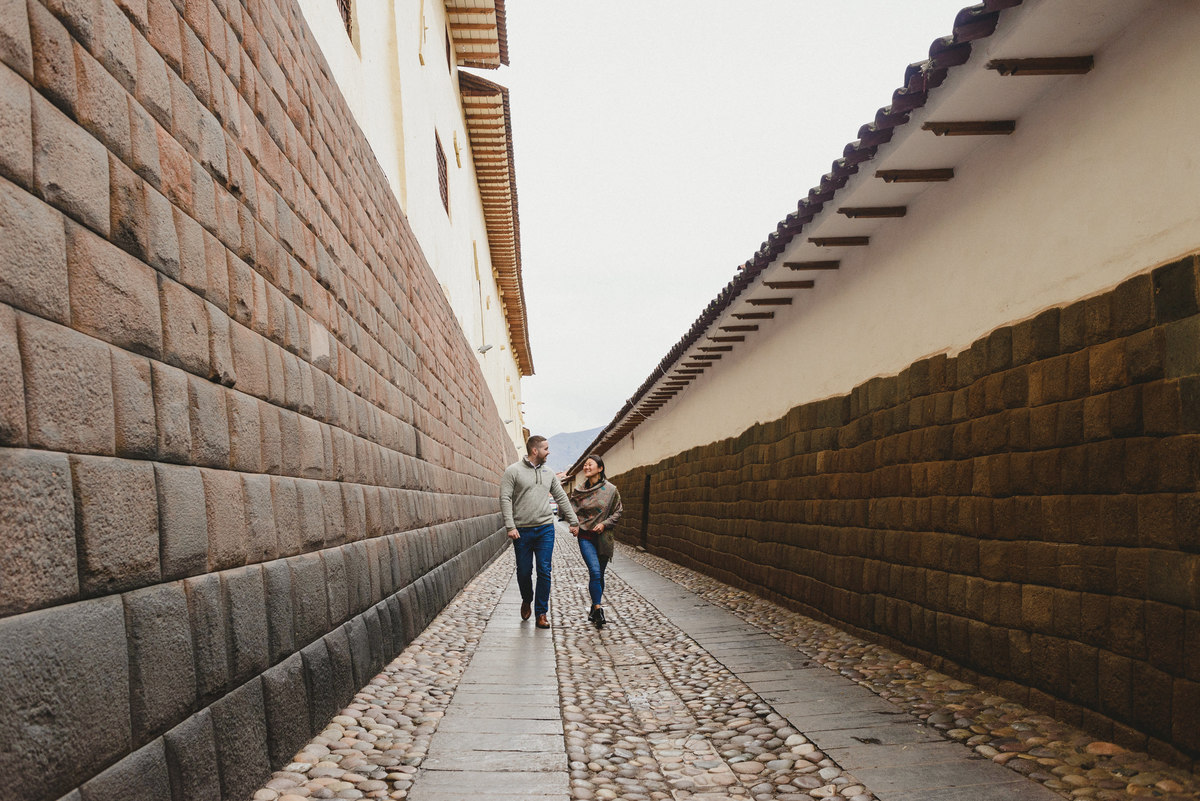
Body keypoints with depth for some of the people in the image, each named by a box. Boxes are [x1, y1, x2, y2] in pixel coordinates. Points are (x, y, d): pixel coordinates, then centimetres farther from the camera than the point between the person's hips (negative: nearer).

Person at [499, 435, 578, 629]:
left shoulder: (548, 473, 11)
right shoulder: (513, 471, -3)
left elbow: (561, 498, 17)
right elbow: (505, 499, -8)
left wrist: (574, 521, 14)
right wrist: (510, 526, -16)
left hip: (545, 529, 3)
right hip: (522, 530, -3)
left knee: (544, 571, -1)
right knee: (523, 571, 6)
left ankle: (542, 612, 8)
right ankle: (527, 600, 35)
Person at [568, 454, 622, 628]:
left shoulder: (611, 490, -1)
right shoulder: (578, 491, 3)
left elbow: (617, 512, 4)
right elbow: (572, 510, 12)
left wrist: (604, 523, -9)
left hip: (603, 538, 1)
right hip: (586, 537, 0)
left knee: (599, 575, 8)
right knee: (595, 572, -16)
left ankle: (595, 607, 24)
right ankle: (598, 609, -14)